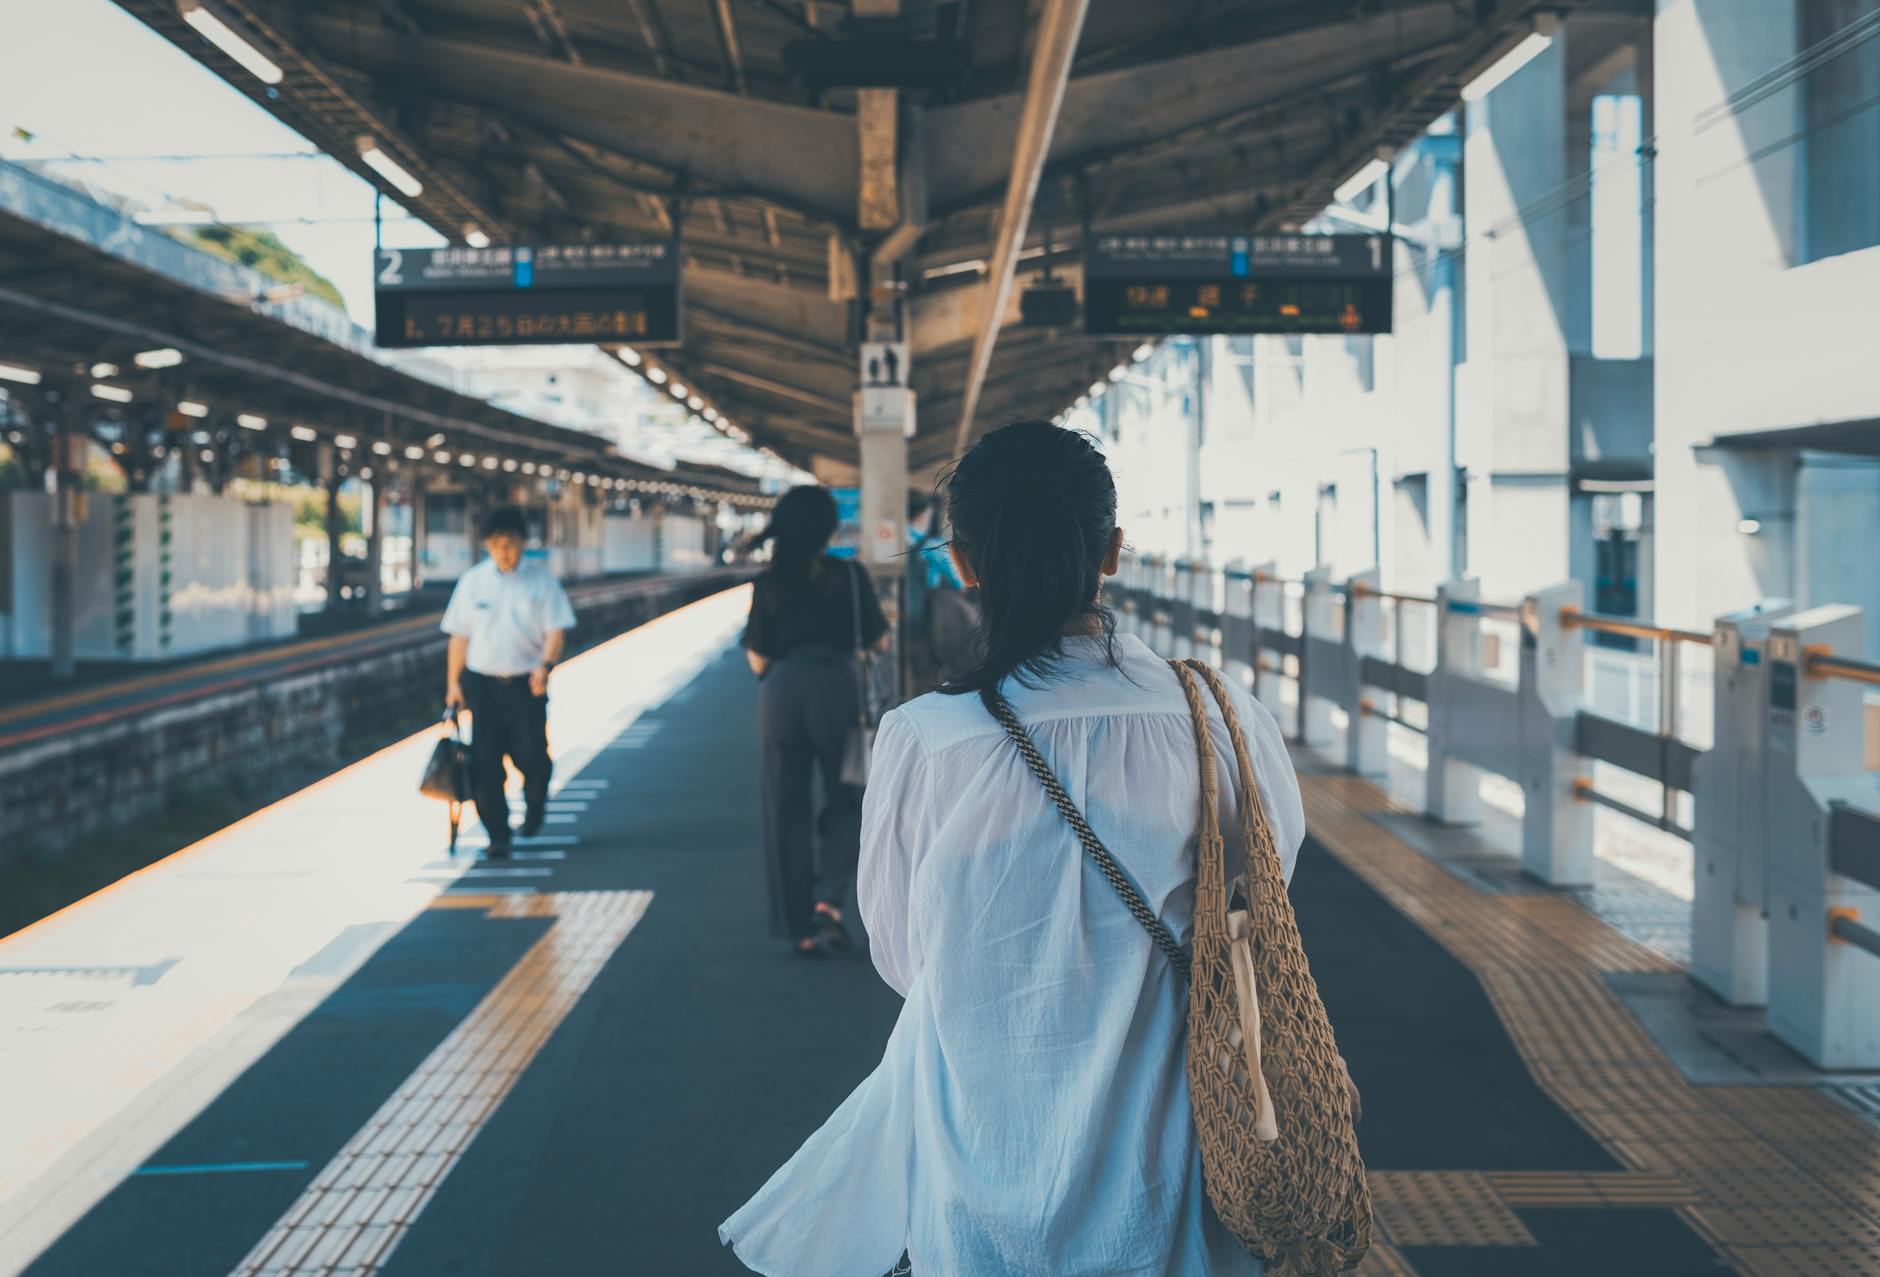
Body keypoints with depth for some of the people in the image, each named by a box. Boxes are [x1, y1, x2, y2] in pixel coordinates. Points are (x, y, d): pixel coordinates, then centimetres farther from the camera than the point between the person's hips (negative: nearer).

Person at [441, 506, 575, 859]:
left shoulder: (541, 578, 0)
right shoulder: (473, 581, 5)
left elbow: (556, 629, -2)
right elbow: (459, 635, 10)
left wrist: (545, 664, -20)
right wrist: (453, 683, 7)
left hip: (526, 684, -1)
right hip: (481, 682, 2)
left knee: (532, 758, -4)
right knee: (484, 764, -3)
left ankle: (534, 806, 29)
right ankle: (497, 836, 8)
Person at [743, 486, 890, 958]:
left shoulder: (768, 585, 2)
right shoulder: (850, 576, -2)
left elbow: (758, 660, 2)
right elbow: (877, 643, 2)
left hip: (782, 692, 2)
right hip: (838, 689, -1)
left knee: (788, 812, 10)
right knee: (848, 804, 14)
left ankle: (801, 927, 11)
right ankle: (829, 899, -6)